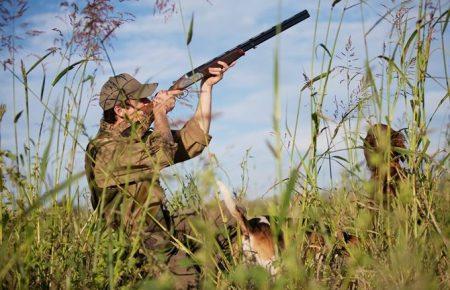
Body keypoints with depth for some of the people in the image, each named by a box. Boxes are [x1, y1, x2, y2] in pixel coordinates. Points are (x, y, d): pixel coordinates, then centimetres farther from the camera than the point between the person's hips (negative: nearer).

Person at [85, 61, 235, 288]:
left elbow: (194, 138, 14)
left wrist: (206, 87, 9)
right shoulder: (103, 148, -13)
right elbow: (161, 155, -24)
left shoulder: (142, 139, 14)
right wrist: (160, 111, -8)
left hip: (167, 232, 8)